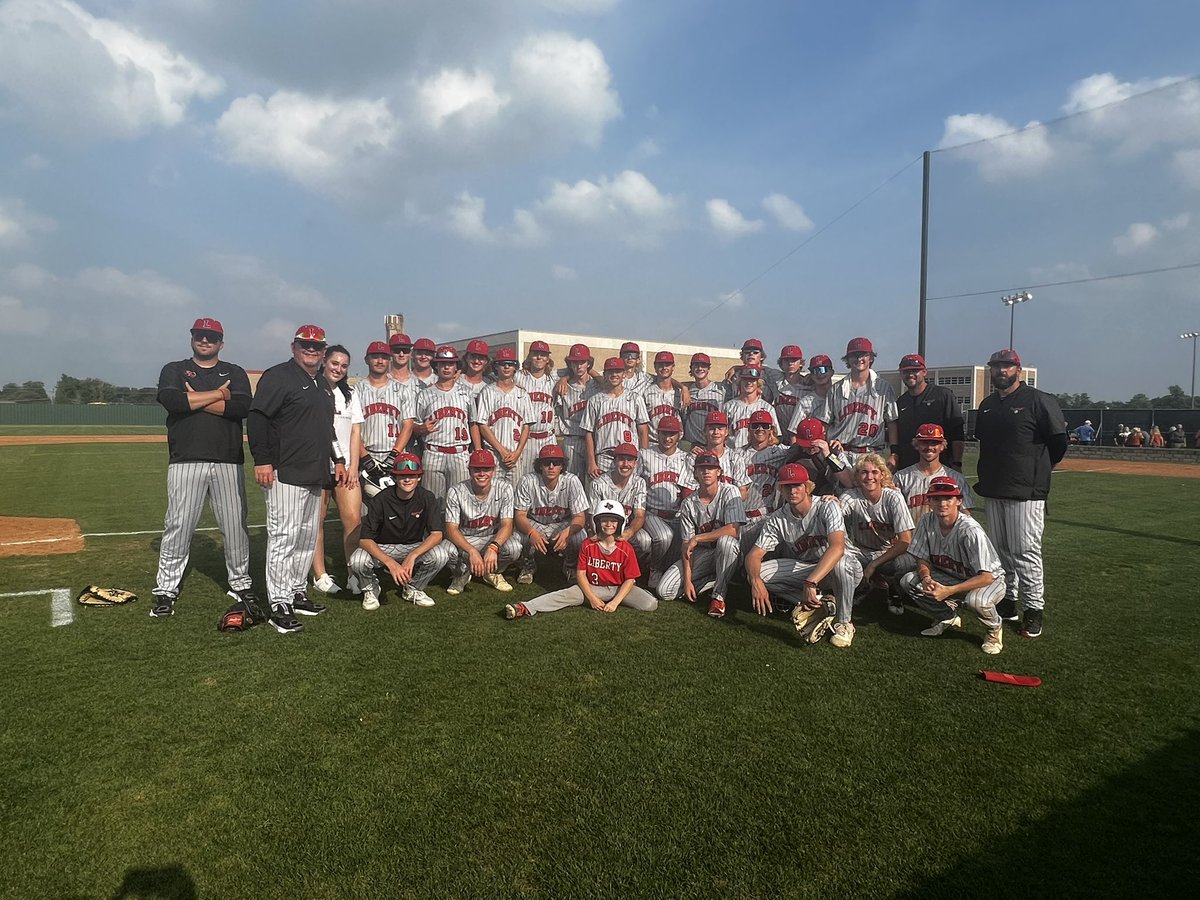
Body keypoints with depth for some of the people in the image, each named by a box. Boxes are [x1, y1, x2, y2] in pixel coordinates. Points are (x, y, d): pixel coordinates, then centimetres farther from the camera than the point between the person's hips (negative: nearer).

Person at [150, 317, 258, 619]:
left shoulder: (235, 373, 12)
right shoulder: (174, 370, 11)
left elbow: (242, 406, -8)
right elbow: (171, 400, -12)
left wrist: (194, 400, -8)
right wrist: (218, 394, -8)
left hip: (229, 462, 1)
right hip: (186, 461, -1)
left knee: (235, 526, 5)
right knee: (178, 526, -2)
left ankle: (240, 585, 17)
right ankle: (166, 590, 9)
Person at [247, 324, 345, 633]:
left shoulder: (323, 385, 20)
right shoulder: (278, 376, -6)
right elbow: (256, 417, -13)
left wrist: (337, 460, 21)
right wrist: (262, 460, -19)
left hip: (315, 475, 9)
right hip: (286, 473, -9)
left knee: (307, 538, 14)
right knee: (284, 536, -9)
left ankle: (297, 593, 25)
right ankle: (279, 605, -3)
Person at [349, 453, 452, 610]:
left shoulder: (427, 498, -14)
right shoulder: (381, 500, -19)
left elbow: (437, 534, -22)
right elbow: (364, 539, -23)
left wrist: (412, 556, -36)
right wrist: (390, 563, -37)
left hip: (415, 548, 1)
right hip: (383, 549, -1)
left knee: (440, 555, -28)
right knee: (357, 561, -32)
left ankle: (413, 588, 1)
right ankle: (371, 589, 4)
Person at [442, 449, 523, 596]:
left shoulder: (504, 488, -14)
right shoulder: (456, 492, -16)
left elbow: (507, 525, -19)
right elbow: (451, 529, -22)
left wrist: (493, 547, -40)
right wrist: (472, 551, -39)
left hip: (493, 538, 1)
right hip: (464, 540, -1)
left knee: (514, 548, -31)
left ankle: (492, 573, 5)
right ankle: (462, 574, 4)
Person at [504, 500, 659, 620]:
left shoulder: (626, 549, -8)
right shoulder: (588, 545, -4)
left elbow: (630, 579, -8)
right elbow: (580, 574, -4)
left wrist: (615, 602, -19)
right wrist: (592, 598, -15)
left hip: (619, 588, 0)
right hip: (593, 588, 1)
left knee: (650, 605, -24)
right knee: (566, 594, -24)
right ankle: (525, 608, -35)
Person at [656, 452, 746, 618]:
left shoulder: (729, 492, -13)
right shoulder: (688, 504, -5)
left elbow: (733, 530, -26)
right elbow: (686, 544, -5)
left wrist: (697, 538, -23)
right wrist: (687, 580, -14)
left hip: (725, 553, -3)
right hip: (700, 554, 3)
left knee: (726, 541, -40)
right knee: (664, 591, -12)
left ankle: (719, 596, -19)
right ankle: (712, 580, 8)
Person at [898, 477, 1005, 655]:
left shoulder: (971, 530, -29)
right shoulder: (927, 523, -12)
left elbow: (986, 577, -31)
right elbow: (922, 560, -3)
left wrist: (949, 591, -39)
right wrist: (926, 578, -26)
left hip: (989, 579, -5)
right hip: (950, 576, 5)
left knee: (976, 600, -39)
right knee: (908, 581, -14)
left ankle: (995, 627, -1)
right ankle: (948, 617, 11)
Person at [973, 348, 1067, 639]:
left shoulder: (1038, 400, -7)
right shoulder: (987, 405, 15)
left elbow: (1059, 440, -6)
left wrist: (1038, 471, 4)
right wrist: (987, 475, 16)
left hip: (1026, 490, -7)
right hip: (993, 489, 7)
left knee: (1025, 550, -5)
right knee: (1000, 550, 13)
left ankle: (1034, 608, 5)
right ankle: (1008, 600, 24)